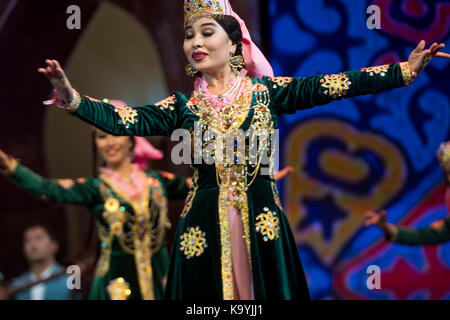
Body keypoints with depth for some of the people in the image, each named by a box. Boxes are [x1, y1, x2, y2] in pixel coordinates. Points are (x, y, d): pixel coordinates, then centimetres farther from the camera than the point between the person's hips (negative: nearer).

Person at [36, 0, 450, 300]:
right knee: (208, 290, 3)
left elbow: (329, 87, -5)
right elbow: (128, 120, -7)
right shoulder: (184, 105, 5)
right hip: (205, 223, 1)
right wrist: (74, 101, -24)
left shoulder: (265, 90, 2)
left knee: (264, 289, 2)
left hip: (261, 218, -1)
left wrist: (405, 70, -14)